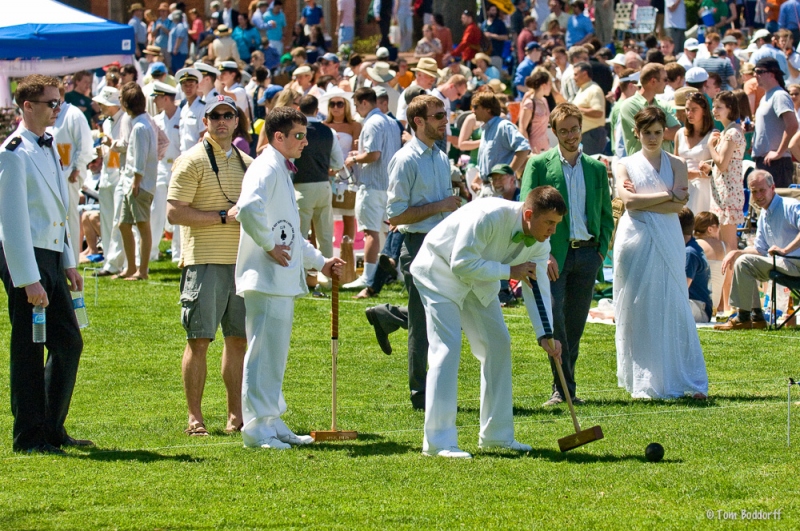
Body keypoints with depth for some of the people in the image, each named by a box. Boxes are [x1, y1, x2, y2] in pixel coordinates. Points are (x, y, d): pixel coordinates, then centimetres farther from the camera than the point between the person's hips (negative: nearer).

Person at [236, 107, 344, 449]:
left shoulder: (282, 172, 21)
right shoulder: (266, 169, -12)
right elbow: (248, 209, -32)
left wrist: (320, 262, 25)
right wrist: (269, 245, -21)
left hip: (284, 280, 11)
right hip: (266, 279, -11)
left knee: (276, 355, 14)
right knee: (263, 352, -9)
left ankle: (272, 424, 19)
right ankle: (256, 428, -8)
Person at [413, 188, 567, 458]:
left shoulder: (539, 243, -10)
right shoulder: (489, 216, -34)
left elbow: (538, 288, -10)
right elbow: (462, 264, -32)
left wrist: (544, 334, -22)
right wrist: (509, 271, -29)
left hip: (480, 278, 8)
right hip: (441, 271, -8)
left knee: (498, 344, 4)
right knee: (446, 347, -16)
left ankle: (496, 435, 12)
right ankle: (438, 441, -18)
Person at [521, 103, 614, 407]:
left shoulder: (596, 168, 13)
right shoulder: (539, 165, 2)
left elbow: (606, 216, 18)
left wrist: (602, 250, 3)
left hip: (587, 253, 3)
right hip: (553, 255, -3)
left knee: (575, 325, 6)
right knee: (554, 319, -12)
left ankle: (568, 389, 12)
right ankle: (561, 389, -8)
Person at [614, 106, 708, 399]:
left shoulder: (676, 164, 10)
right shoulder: (626, 166, 10)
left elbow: (680, 204, -4)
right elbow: (628, 200, -7)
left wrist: (642, 202, -7)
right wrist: (667, 195, -6)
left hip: (667, 243, 0)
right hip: (635, 241, 0)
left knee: (673, 308, -4)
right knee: (637, 311, -1)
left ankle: (689, 382, -2)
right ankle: (644, 382, 4)